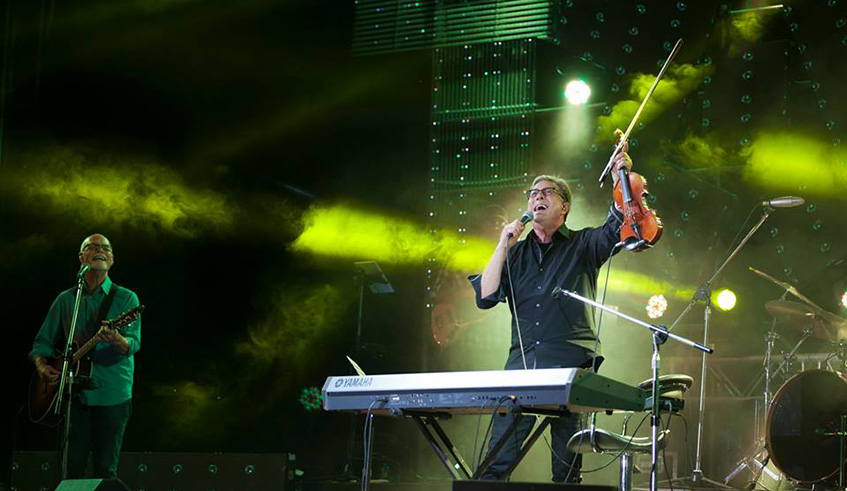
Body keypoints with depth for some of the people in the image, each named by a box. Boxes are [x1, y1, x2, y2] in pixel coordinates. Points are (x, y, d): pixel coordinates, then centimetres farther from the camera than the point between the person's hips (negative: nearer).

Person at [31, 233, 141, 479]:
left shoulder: (126, 299, 2)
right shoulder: (65, 300, 11)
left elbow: (133, 343, -11)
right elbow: (43, 342, 15)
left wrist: (117, 340, -33)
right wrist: (42, 366, -5)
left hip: (112, 396, -2)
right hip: (74, 394, 2)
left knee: (106, 471, 1)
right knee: (71, 469, 2)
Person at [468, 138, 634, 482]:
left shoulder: (582, 245, 10)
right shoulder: (515, 253, 19)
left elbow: (617, 228, -9)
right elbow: (485, 297, 8)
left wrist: (620, 181, -24)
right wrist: (503, 246, 1)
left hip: (572, 364, -2)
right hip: (522, 363, 2)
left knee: (567, 466, -3)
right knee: (497, 460, -6)